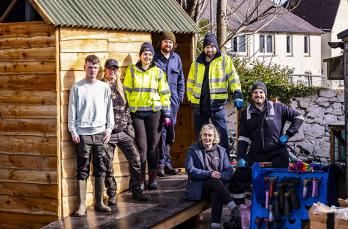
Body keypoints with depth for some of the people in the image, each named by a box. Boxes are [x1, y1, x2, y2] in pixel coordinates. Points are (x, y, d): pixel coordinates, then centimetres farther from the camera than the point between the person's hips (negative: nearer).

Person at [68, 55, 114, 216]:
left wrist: (109, 129, 3)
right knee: (82, 170, -1)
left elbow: (109, 110, 11)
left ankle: (99, 202, 14)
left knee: (100, 169, 5)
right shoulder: (77, 88, 2)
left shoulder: (104, 87, 9)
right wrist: (73, 132, -4)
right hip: (83, 134, -2)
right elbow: (72, 111, 2)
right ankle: (82, 205, 2)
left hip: (100, 133, 3)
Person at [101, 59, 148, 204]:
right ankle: (112, 194, 12)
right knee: (108, 165, 0)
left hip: (124, 131, 4)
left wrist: (129, 125, 9)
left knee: (135, 159, -2)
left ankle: (136, 190, 10)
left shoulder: (121, 87, 14)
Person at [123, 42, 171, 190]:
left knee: (153, 145, 4)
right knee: (141, 145, -6)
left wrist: (166, 114, 5)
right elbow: (127, 91, 5)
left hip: (154, 111, 1)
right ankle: (140, 179, 2)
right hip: (136, 112, -1)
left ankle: (153, 178, 13)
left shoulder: (158, 71, 6)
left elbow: (164, 93, 8)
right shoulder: (132, 70, 4)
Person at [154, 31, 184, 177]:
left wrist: (180, 96, 12)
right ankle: (164, 162, -10)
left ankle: (164, 163, 15)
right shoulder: (154, 58, 0)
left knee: (170, 132, 8)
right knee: (161, 131, -11)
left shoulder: (176, 58, 14)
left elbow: (181, 79, 20)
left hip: (173, 100, 5)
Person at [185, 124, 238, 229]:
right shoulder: (193, 150, 4)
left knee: (216, 194, -34)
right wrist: (209, 174, -19)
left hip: (217, 185, 2)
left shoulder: (221, 151, 14)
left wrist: (220, 176, -15)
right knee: (215, 182, -33)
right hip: (198, 187, -2)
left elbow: (229, 170, 7)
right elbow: (189, 169, -9)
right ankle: (235, 210, -38)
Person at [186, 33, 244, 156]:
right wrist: (191, 99, 10)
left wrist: (237, 93, -17)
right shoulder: (197, 63, 12)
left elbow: (233, 78, -4)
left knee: (222, 136, -5)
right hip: (199, 105, 4)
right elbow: (190, 83, 17)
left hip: (217, 104, -3)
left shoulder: (225, 60, 3)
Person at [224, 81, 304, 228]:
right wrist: (240, 157, -1)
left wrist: (288, 135, -1)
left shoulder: (277, 108, 4)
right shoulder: (246, 113, 10)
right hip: (255, 155, 3)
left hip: (277, 154, -2)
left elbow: (298, 117, 10)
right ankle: (237, 215, 4)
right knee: (238, 179, -5)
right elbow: (243, 137, 10)